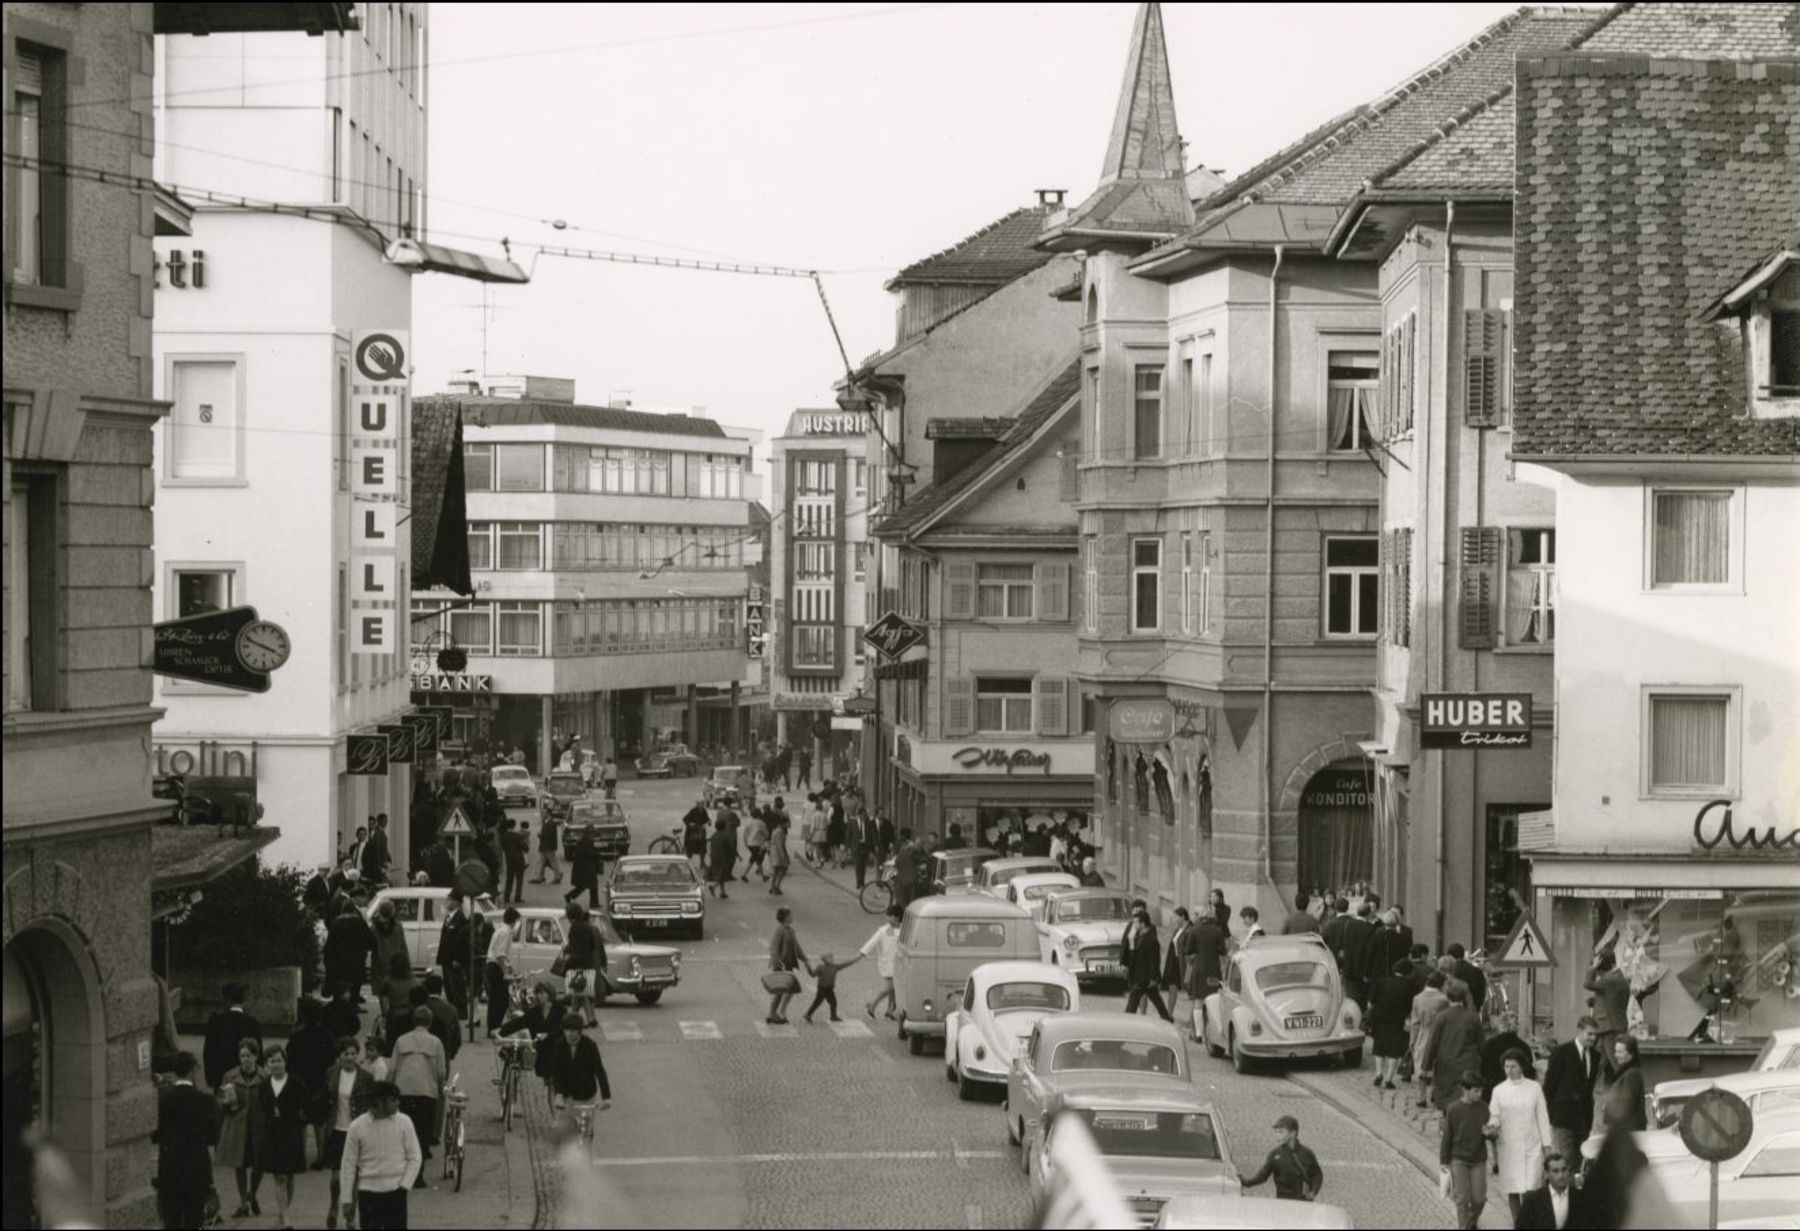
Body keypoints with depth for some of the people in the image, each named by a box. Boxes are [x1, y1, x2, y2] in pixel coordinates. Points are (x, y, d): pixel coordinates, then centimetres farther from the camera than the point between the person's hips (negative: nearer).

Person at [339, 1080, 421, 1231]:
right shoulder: (357, 1127, -6)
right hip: (368, 1192, 0)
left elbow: (415, 1158, 2)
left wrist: (404, 1185, -8)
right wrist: (347, 1200, 1)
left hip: (395, 1192, 0)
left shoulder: (404, 1122, -5)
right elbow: (348, 1166, 0)